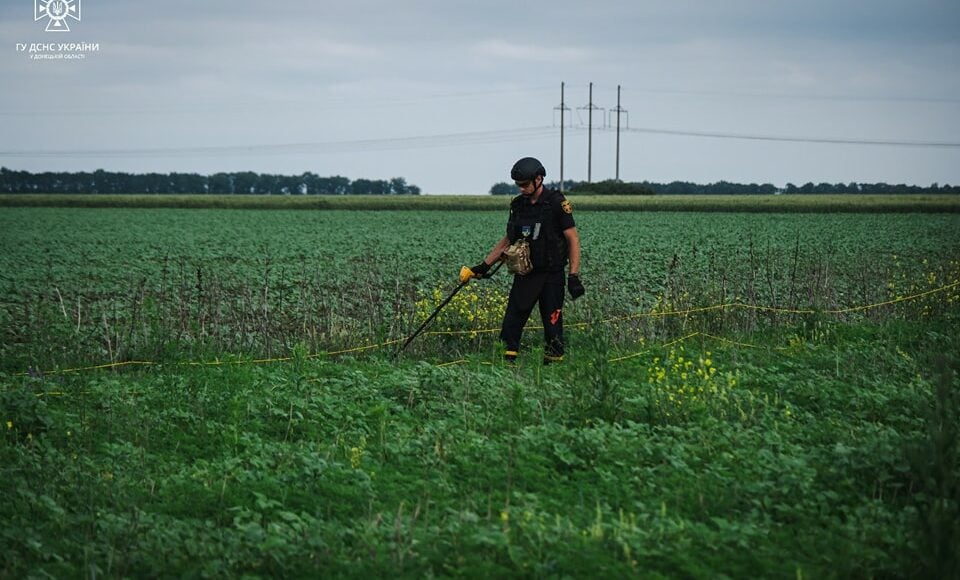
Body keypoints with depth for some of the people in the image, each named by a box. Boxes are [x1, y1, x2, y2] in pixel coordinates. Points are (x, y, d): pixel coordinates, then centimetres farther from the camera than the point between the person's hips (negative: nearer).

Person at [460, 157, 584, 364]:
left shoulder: (557, 203, -8)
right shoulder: (518, 205, 9)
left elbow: (573, 239, -9)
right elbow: (508, 241, 18)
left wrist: (574, 276, -15)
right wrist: (482, 266, 14)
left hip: (551, 276, -5)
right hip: (524, 275, 6)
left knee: (553, 328, -3)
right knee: (511, 325, 1)